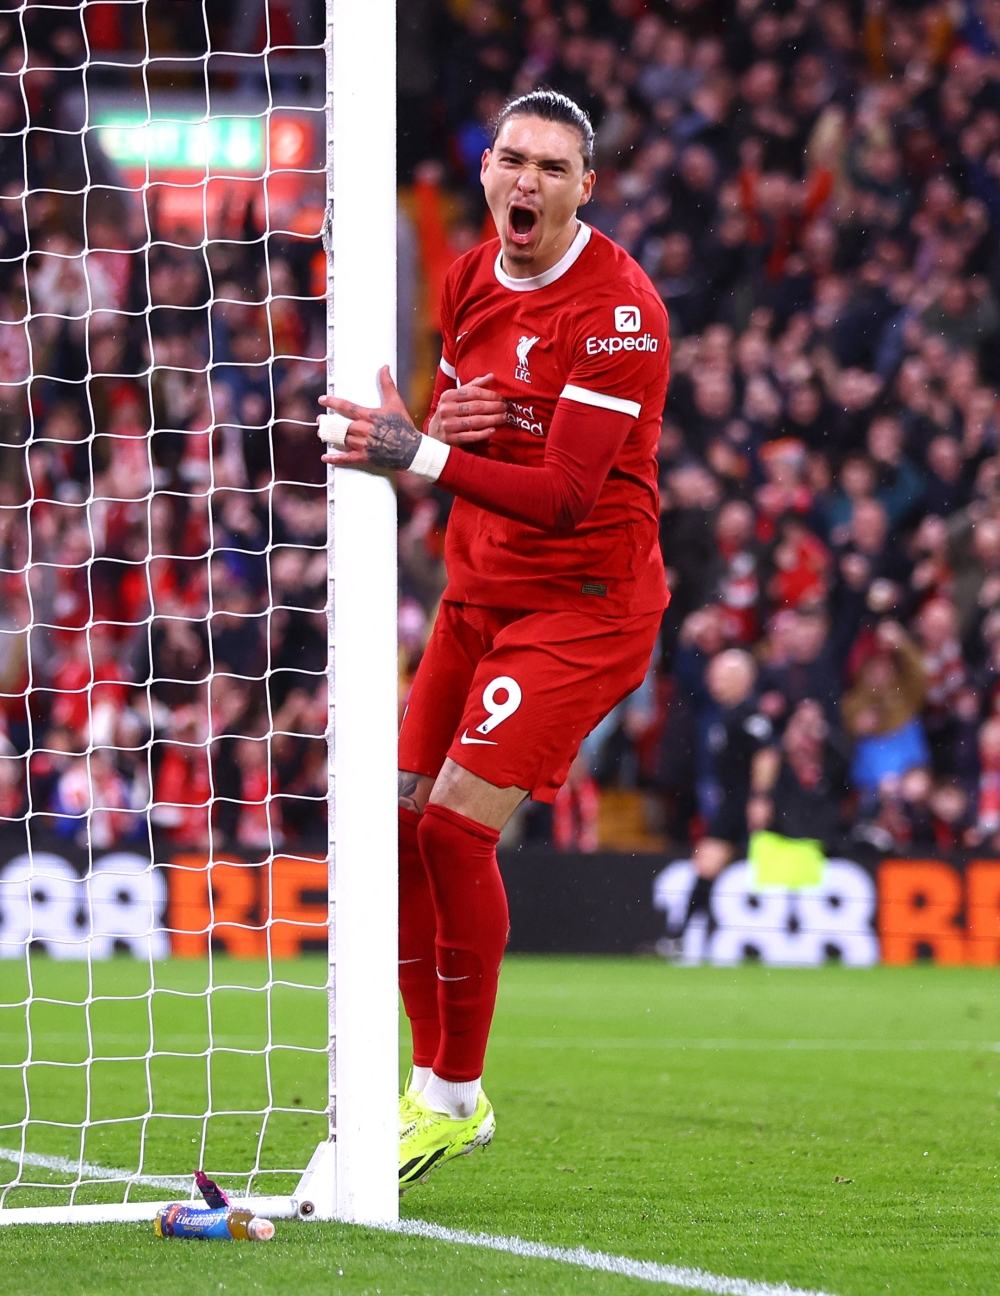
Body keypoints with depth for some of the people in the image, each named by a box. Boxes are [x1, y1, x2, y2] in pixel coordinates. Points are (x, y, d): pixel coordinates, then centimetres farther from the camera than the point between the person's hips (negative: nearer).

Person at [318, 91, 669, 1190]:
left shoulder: (618, 308, -18)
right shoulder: (468, 282, 6)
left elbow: (566, 494, -24)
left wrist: (421, 455, -35)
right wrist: (434, 429, -12)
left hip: (584, 603, -7)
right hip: (478, 594, 7)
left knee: (456, 827, -17)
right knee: (400, 822, 0)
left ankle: (456, 1098, -3)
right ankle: (432, 1081, 15)